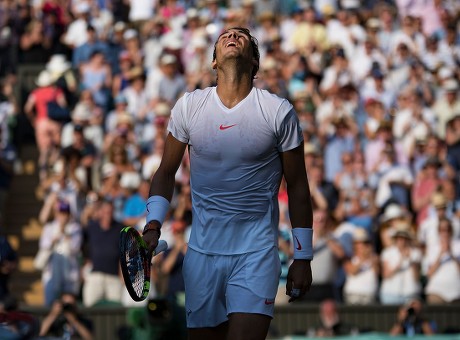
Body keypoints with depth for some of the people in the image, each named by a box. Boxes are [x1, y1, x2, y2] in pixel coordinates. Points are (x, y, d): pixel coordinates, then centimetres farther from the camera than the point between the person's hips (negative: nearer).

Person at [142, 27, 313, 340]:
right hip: (202, 252, 3)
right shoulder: (188, 106, 2)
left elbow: (297, 187, 2)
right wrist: (153, 225, -4)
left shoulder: (279, 112, -4)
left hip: (256, 254, -3)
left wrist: (303, 257, 3)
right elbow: (166, 172, 11)